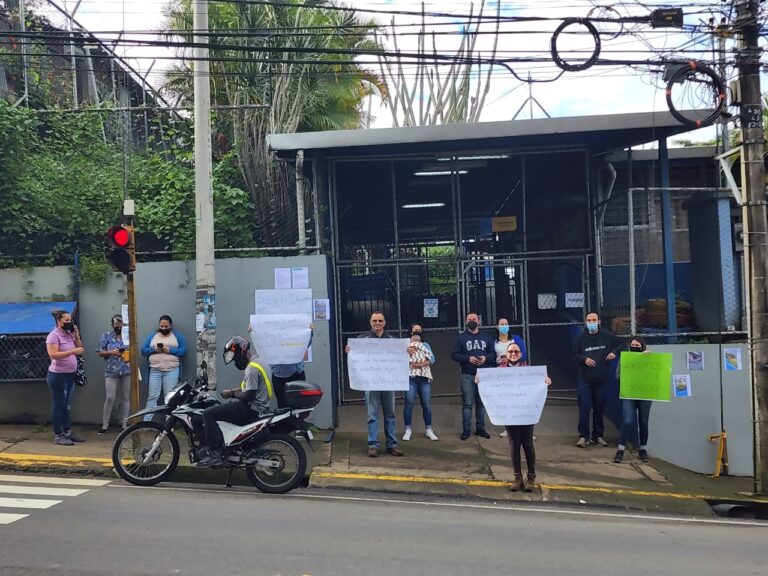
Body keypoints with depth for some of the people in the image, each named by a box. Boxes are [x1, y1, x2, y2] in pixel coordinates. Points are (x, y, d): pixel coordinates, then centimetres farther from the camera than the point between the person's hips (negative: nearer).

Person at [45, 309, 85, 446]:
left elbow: (79, 350, 13)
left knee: (66, 405, 14)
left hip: (70, 374, 8)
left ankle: (67, 432, 21)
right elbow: (53, 354, -23)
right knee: (58, 405, -2)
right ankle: (58, 436, 3)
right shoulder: (53, 336, -13)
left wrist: (77, 336, 0)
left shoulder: (69, 334, 10)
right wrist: (72, 351, -29)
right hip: (58, 375, -8)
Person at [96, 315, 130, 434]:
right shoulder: (106, 336, 6)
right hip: (111, 372, -2)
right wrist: (111, 352, -14)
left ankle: (124, 424, 13)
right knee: (110, 398, -6)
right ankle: (105, 425, 3)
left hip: (127, 371, 2)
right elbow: (100, 352, 3)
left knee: (125, 398, 5)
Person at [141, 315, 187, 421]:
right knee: (152, 396, -3)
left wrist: (169, 350, -13)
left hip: (171, 371, -1)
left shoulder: (177, 336, 9)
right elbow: (143, 351, 9)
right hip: (155, 371, 2)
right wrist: (154, 350, -9)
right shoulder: (152, 336, 15)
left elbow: (183, 350, 0)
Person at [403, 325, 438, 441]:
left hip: (425, 377, 2)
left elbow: (432, 359, 3)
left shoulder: (425, 345, 19)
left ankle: (429, 430, 7)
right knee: (409, 403, -8)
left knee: (426, 404, 0)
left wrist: (422, 364, -11)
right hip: (410, 377, -2)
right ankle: (408, 430, 0)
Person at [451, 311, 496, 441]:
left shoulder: (486, 338, 13)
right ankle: (466, 430, 2)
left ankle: (480, 428, 15)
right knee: (467, 404, -4)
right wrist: (468, 359, -15)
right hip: (467, 376, -2)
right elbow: (454, 355, 0)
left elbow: (493, 353, 9)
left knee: (481, 403, 6)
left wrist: (485, 358, -11)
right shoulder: (461, 337, 6)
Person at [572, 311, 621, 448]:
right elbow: (575, 355, 5)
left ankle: (598, 435, 20)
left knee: (599, 408, 8)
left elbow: (620, 345, 13)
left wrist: (614, 352, -6)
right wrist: (584, 359, -13)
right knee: (584, 408, -5)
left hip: (601, 379, 1)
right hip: (585, 379, -1)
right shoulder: (581, 338, -1)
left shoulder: (607, 336, -1)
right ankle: (583, 436, 3)